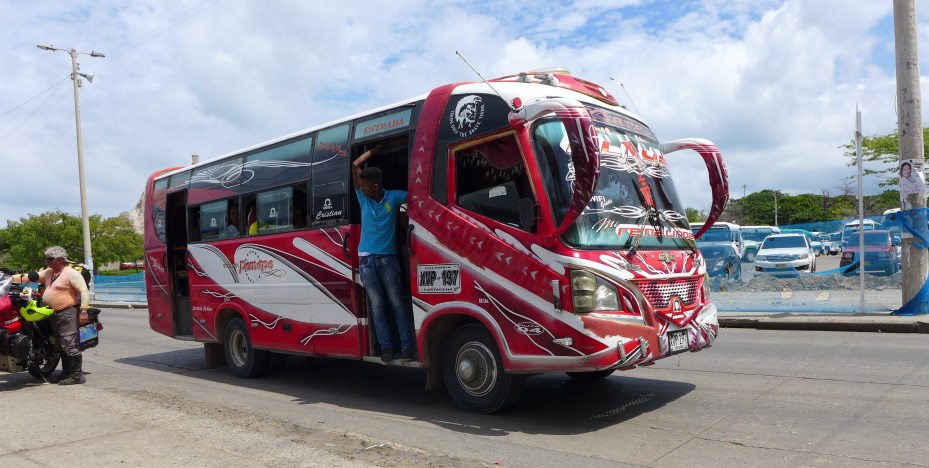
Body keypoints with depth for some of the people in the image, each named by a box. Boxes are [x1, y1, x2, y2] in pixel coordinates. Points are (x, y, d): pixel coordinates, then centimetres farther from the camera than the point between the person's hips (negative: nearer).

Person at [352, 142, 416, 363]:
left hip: (388, 258, -2)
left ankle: (407, 346, 1)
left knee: (397, 303, -1)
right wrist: (375, 150, 6)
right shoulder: (363, 198, 5)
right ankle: (386, 347, 6)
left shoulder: (393, 197, 0)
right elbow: (355, 165, 4)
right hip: (366, 259, 2)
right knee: (377, 305, 2)